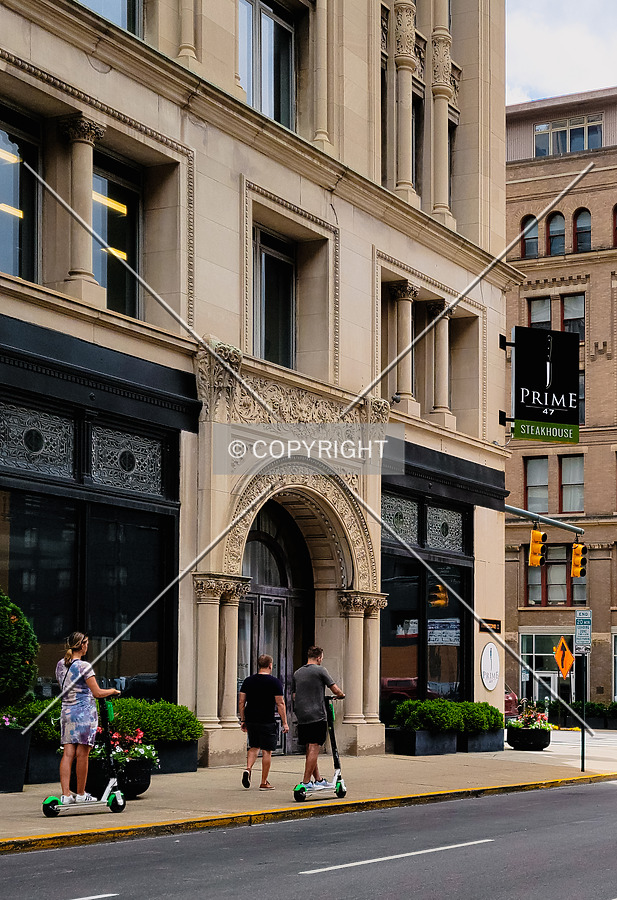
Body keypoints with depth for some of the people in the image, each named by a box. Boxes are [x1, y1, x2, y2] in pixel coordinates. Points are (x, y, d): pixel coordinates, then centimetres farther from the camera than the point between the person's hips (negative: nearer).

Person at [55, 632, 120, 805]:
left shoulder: (60, 665, 9)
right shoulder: (84, 666, -12)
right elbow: (97, 693, -13)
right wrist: (112, 691, 6)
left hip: (66, 711, 6)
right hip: (84, 711, -6)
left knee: (68, 754, 4)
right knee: (82, 754, 1)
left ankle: (66, 794, 0)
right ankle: (81, 794, 8)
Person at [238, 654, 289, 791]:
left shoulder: (248, 681, 7)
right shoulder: (274, 682, -5)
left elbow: (241, 701, 6)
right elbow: (280, 704, -8)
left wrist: (243, 720, 13)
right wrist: (285, 723, -4)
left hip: (251, 720, 4)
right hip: (267, 722, -4)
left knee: (254, 746, 21)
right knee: (267, 751, 3)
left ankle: (248, 768, -4)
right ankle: (264, 783, 5)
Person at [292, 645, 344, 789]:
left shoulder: (297, 673, 13)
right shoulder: (320, 670, -5)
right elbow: (335, 690, -6)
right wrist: (341, 695, 15)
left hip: (301, 716, 7)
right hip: (317, 715, -7)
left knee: (310, 749, 13)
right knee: (314, 749, -6)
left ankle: (318, 779, 21)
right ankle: (306, 782, -10)